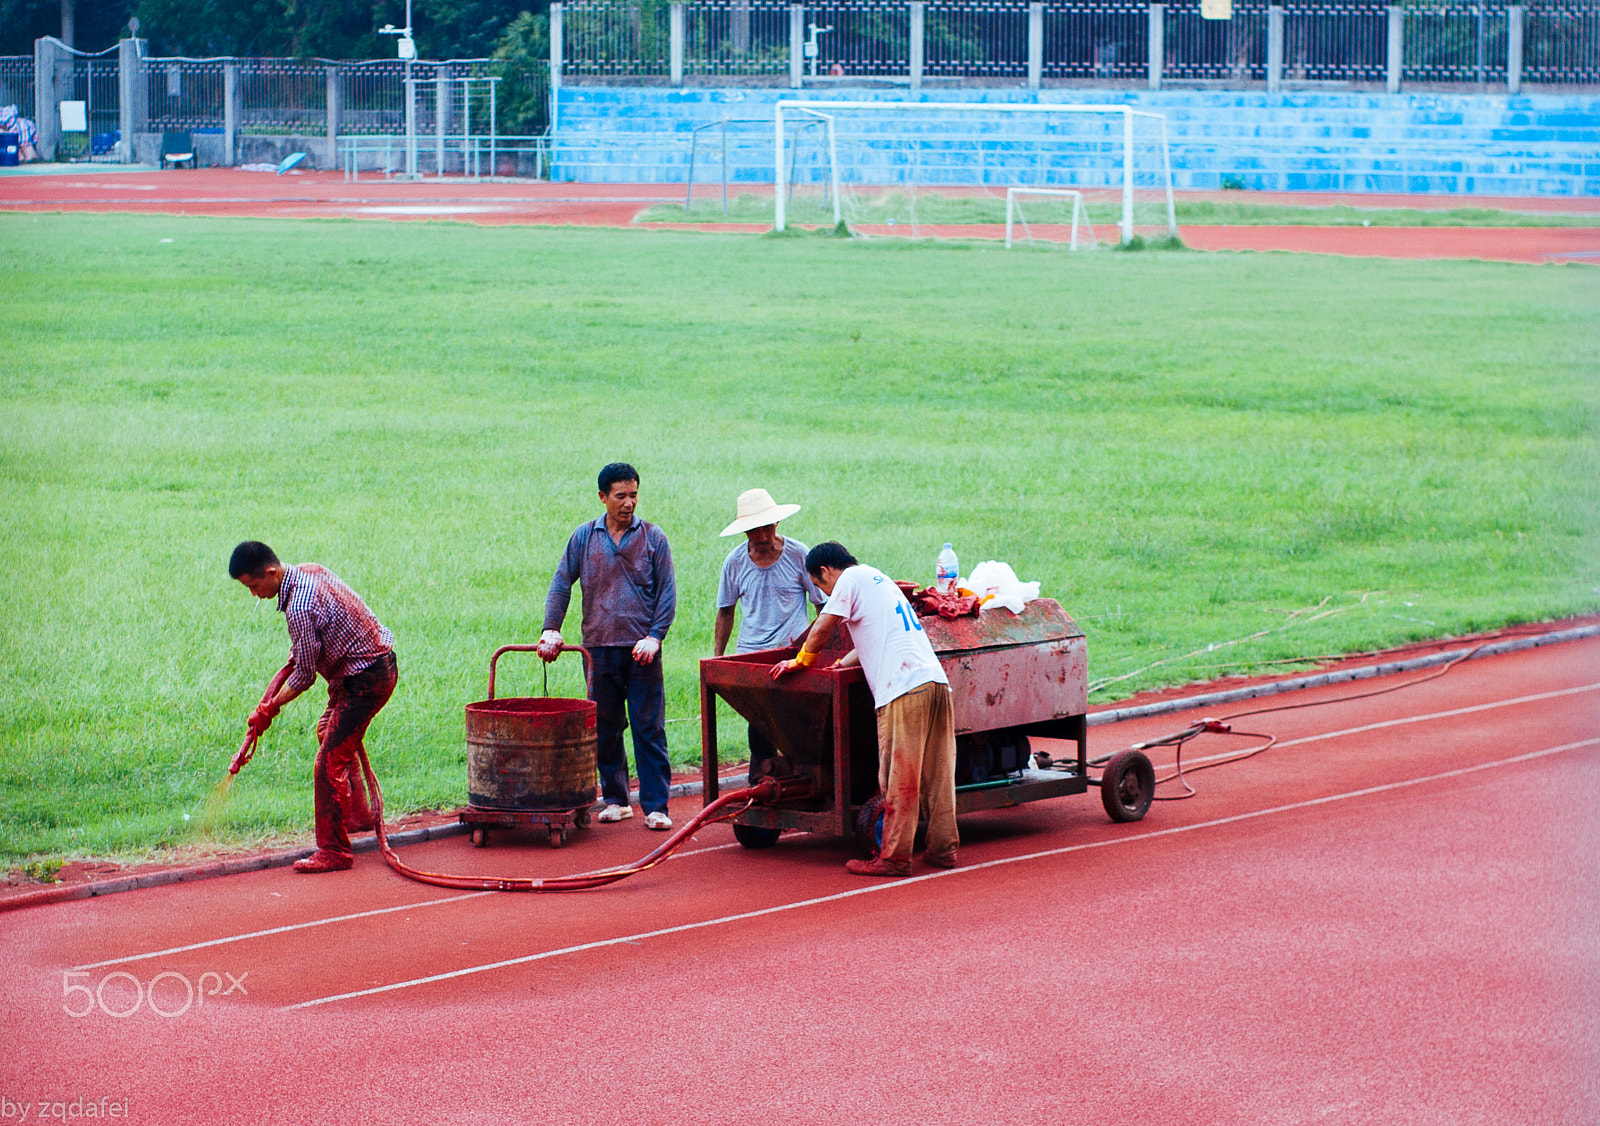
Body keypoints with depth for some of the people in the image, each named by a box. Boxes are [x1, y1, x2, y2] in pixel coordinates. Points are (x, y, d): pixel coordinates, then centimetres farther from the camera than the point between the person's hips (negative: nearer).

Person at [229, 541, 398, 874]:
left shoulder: (299, 609, -28)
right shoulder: (310, 570, 1)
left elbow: (305, 676, -19)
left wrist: (269, 709, -6)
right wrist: (298, 652, 13)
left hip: (365, 680, -11)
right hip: (381, 662, 11)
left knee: (330, 763, -9)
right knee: (329, 732, 31)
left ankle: (335, 851, -4)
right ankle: (357, 816, 42)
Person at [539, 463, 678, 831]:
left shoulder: (652, 538, 3)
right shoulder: (584, 537, 6)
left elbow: (667, 592, 1)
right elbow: (561, 583, 6)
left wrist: (654, 636, -10)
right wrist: (552, 629, -6)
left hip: (641, 649, -2)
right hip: (598, 648, 2)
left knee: (649, 728, -4)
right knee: (605, 729, 7)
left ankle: (655, 806, -2)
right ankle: (616, 799, 18)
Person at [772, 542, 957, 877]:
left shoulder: (851, 579, 4)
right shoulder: (880, 579, 30)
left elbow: (822, 630, 2)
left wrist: (801, 661, 17)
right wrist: (839, 665, 32)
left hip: (904, 687, -9)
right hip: (936, 681, 9)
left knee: (898, 781, -6)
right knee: (936, 774, 10)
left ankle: (894, 858, -5)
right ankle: (943, 849, 12)